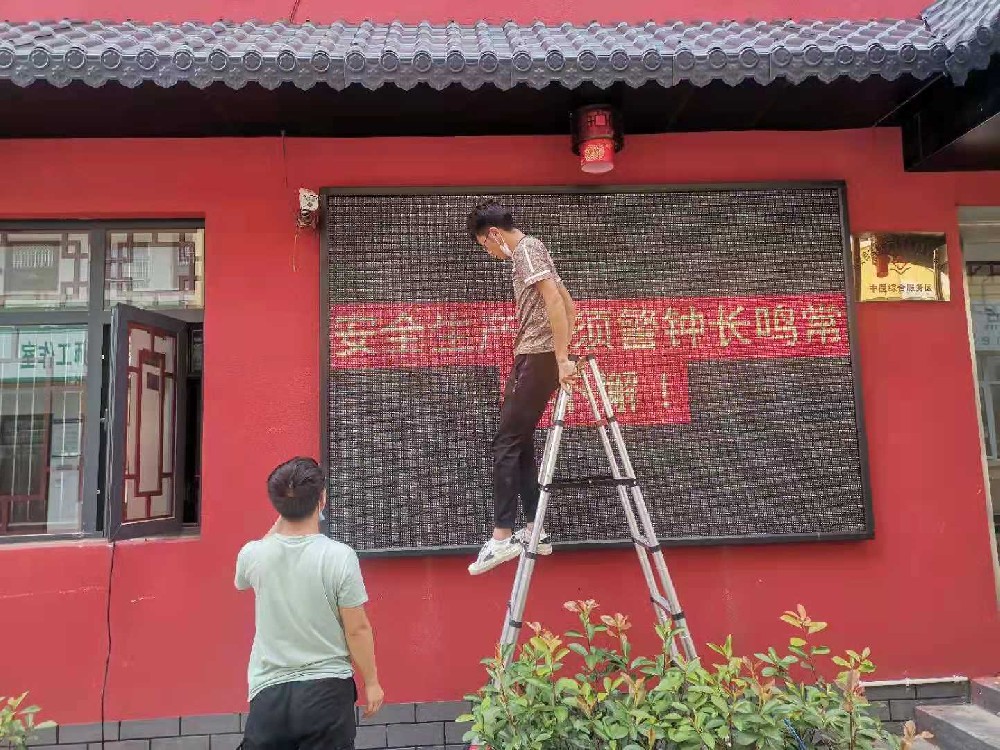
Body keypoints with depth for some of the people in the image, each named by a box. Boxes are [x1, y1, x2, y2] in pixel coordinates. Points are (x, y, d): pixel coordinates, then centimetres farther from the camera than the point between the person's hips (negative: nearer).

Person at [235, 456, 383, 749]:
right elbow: (357, 629, -10)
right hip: (327, 690, -3)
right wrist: (371, 682, 5)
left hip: (269, 693, 3)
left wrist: (280, 522, 17)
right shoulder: (340, 556, -16)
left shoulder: (252, 554, -6)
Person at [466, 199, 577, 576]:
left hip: (537, 359, -10)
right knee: (522, 444, 10)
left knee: (506, 444, -9)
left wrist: (562, 358, -23)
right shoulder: (529, 253, 23)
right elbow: (569, 305, 26)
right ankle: (534, 531, 13)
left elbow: (554, 300, -20)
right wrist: (561, 355, 21)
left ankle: (503, 536, -7)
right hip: (535, 359, 10)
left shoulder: (527, 248, -7)